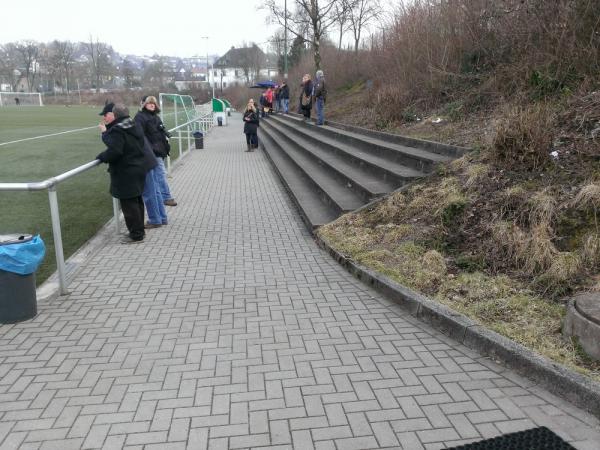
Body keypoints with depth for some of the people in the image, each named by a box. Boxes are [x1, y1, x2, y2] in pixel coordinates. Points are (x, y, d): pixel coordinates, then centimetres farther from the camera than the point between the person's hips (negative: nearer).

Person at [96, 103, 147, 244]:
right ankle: (139, 230, 28)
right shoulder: (131, 126, 9)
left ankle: (136, 234, 6)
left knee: (128, 204, -1)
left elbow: (114, 152, -28)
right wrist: (105, 131, 12)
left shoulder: (116, 131, -19)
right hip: (137, 169, 10)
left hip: (126, 174, -9)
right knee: (137, 201, 17)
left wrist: (101, 157, -10)